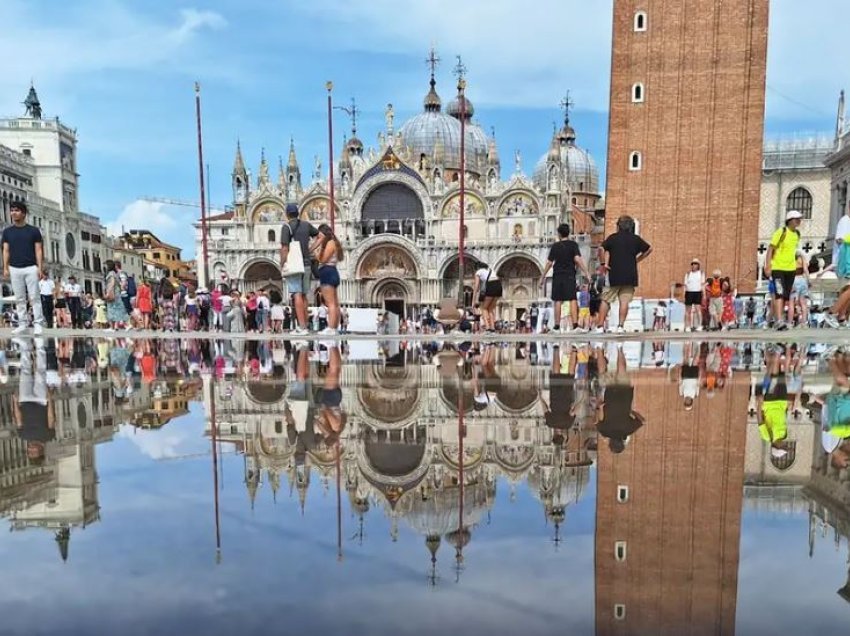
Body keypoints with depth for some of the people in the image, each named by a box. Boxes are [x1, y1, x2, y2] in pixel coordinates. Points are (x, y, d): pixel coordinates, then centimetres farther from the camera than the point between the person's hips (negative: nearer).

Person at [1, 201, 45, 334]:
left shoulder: (34, 230, 3)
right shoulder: (7, 231, 10)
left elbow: (38, 250, 1)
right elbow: (6, 251, 9)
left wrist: (40, 267, -8)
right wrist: (5, 268, 0)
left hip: (31, 268, -3)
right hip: (14, 269, 3)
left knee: (34, 297, -5)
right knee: (19, 298, 5)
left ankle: (38, 324, -4)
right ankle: (22, 324, 8)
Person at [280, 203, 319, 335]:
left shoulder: (287, 226, -7)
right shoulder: (306, 225, 10)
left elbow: (284, 248, -13)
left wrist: (282, 264, -9)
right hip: (306, 264, 6)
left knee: (297, 295, -9)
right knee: (304, 295, 12)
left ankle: (301, 327, -16)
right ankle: (304, 325, 15)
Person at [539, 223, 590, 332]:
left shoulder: (555, 246, 3)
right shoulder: (573, 244, 1)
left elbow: (549, 263, 1)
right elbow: (577, 259, -11)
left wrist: (542, 277, 7)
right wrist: (586, 272, -10)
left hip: (558, 275, 1)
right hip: (570, 275, -1)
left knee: (558, 301, 5)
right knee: (572, 299, -3)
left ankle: (557, 326, 6)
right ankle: (575, 324, -14)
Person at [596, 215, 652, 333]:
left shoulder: (613, 238, 1)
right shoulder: (635, 239, 7)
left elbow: (601, 248, -14)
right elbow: (649, 249, 16)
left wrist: (603, 263, -5)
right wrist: (637, 260, 18)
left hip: (614, 275, -1)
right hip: (630, 276, 1)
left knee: (606, 300, 5)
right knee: (624, 301, 3)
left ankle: (600, 326, 3)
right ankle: (621, 326, -3)